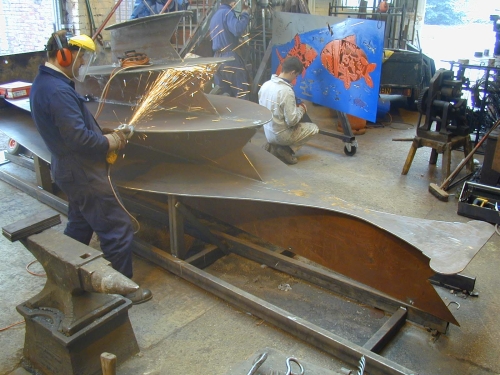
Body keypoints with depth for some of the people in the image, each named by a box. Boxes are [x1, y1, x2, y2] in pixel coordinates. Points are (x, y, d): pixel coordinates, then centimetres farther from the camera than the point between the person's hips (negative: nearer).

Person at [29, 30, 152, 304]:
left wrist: (105, 137, 4)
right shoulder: (58, 91, -23)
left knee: (80, 225, 24)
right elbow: (78, 137, -28)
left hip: (68, 171, 11)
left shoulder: (42, 83, 10)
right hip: (84, 175, -11)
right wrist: (108, 142, -11)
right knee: (118, 229, -2)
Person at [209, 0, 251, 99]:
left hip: (217, 58, 9)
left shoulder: (215, 15, 20)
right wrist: (245, 14, -6)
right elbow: (237, 30, -22)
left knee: (222, 94, 7)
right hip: (230, 56, -9)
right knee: (241, 92, -6)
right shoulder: (227, 12, -7)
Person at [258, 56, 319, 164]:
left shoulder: (265, 85, -3)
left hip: (268, 133, 7)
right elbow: (292, 121, -25)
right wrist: (301, 110, -4)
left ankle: (274, 146, 12)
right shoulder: (286, 91, -25)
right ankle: (287, 150, 0)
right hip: (282, 135, -7)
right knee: (313, 128, 14)